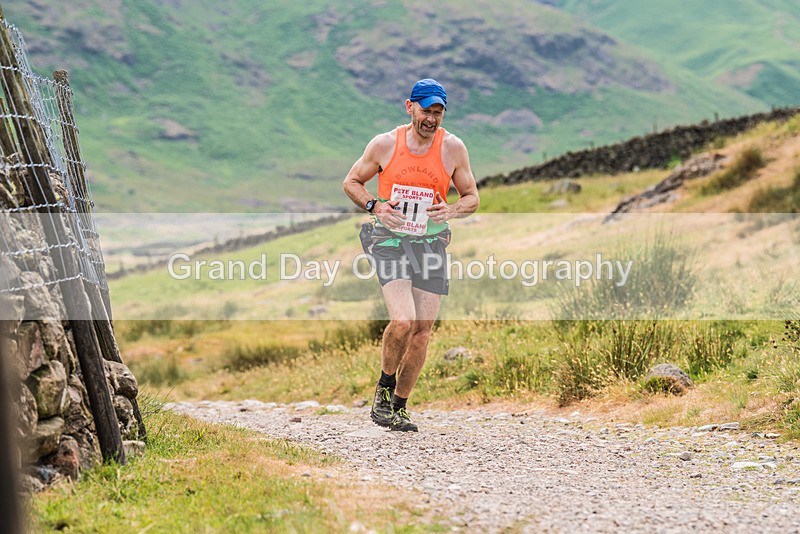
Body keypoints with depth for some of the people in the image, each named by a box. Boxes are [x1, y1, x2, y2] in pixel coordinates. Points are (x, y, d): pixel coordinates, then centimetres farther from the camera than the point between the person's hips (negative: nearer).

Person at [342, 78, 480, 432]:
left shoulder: (453, 148, -2)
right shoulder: (384, 144, -5)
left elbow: (472, 197, 8)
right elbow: (351, 182, 7)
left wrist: (451, 210, -14)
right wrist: (375, 206, -12)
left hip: (431, 243, 3)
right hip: (390, 242, -3)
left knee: (422, 330, 2)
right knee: (403, 321, -21)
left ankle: (399, 407, 19)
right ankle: (384, 389, 4)